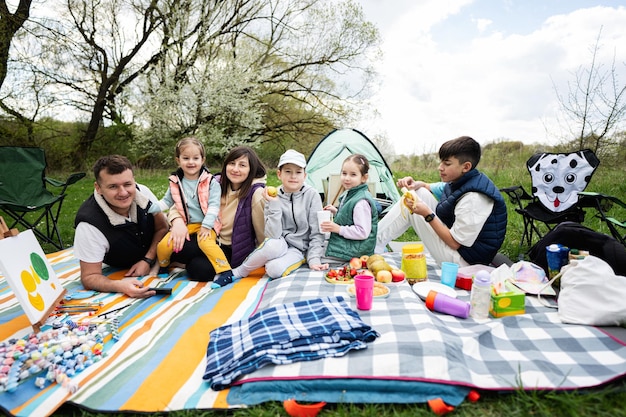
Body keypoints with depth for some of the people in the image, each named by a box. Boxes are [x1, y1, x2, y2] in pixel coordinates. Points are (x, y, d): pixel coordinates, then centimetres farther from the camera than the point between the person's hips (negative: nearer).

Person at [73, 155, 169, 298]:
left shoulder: (142, 192, -25)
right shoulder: (89, 225, -35)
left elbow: (162, 227, -9)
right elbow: (90, 277, -26)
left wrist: (148, 260, -21)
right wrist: (119, 286, -47)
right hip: (123, 274, -2)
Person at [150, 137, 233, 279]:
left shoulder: (210, 182, -6)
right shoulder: (175, 183, 5)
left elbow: (213, 205, -11)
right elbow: (167, 201, 15)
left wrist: (206, 226, -18)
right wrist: (150, 208, -1)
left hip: (205, 225, -4)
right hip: (184, 224, 4)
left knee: (206, 243, -33)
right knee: (163, 245, -9)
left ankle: (225, 270, -22)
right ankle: (163, 266, 23)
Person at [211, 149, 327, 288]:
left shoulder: (312, 195, -9)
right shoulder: (274, 197, -6)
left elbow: (317, 232, -7)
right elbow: (273, 235, -17)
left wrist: (314, 260, -15)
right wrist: (274, 205, -23)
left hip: (300, 249, -2)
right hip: (280, 245, 2)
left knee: (275, 269, -35)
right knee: (272, 245, -36)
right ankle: (237, 273, -13)